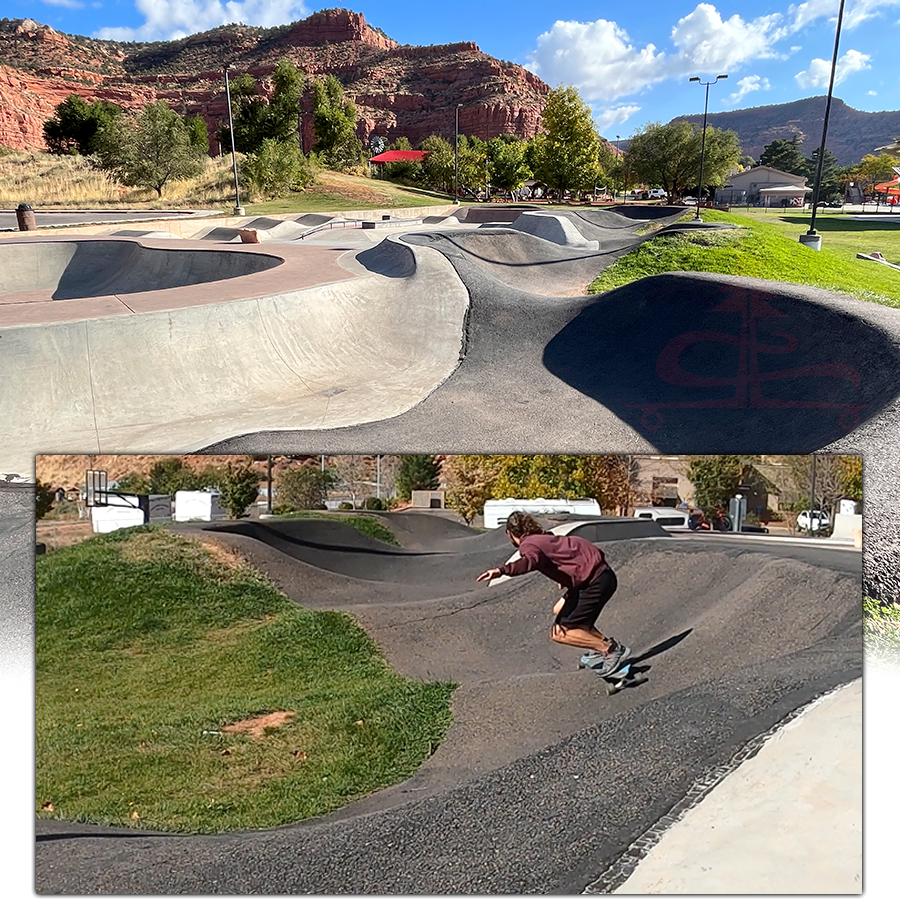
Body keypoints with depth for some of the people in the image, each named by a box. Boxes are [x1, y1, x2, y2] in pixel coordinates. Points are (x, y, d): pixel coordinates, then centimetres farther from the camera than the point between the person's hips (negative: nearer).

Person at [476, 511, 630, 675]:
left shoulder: (529, 545, -9)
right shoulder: (544, 538, 19)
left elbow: (530, 561, -34)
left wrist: (501, 570, -49)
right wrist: (564, 579, 56)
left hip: (597, 581, -10)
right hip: (599, 574, 10)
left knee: (559, 633, -7)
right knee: (560, 611, 22)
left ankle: (612, 650, -4)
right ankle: (603, 644, 22)